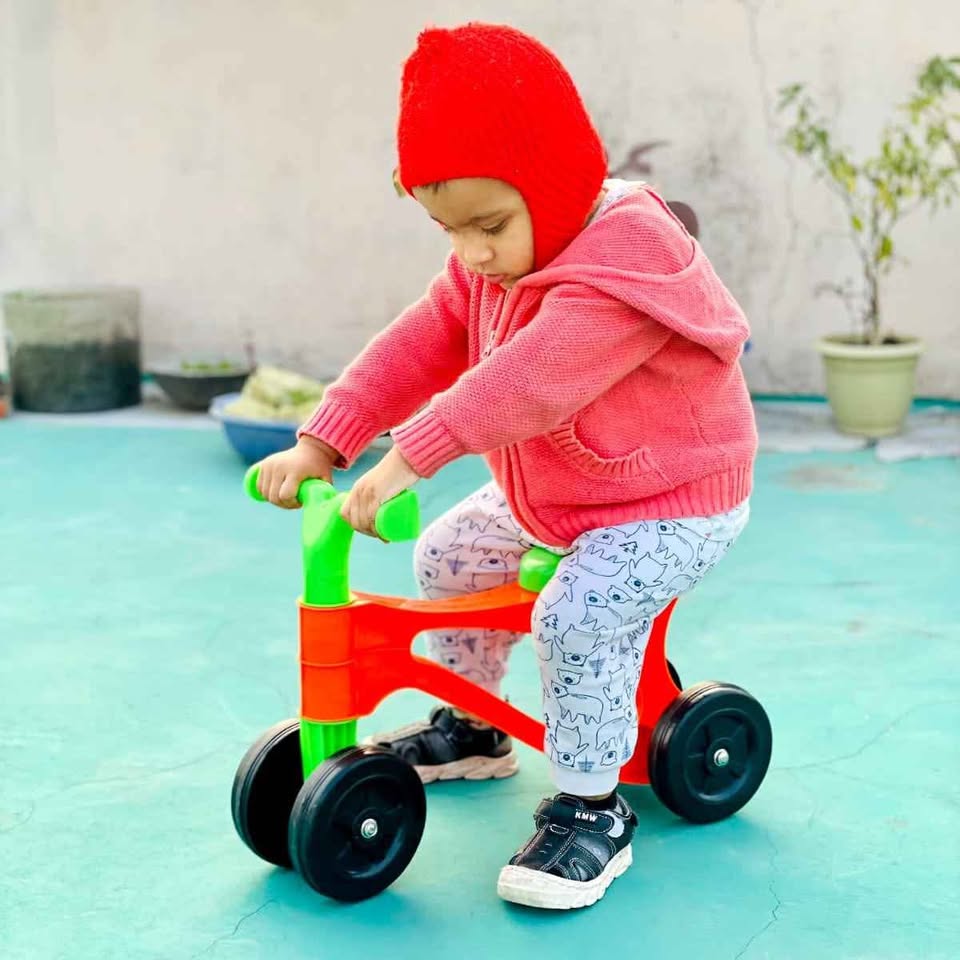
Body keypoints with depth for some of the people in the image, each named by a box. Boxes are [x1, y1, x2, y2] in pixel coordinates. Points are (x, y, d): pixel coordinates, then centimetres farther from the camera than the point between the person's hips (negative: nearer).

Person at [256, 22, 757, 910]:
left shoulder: (623, 265, -32)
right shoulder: (487, 266, -3)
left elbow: (527, 381, -42)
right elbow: (420, 346, -7)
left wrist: (409, 458, -46)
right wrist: (323, 441, -16)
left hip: (675, 502, -9)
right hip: (545, 495, 9)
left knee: (578, 618, -29)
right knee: (446, 557, 14)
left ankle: (592, 810, -10)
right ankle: (472, 730, 34)